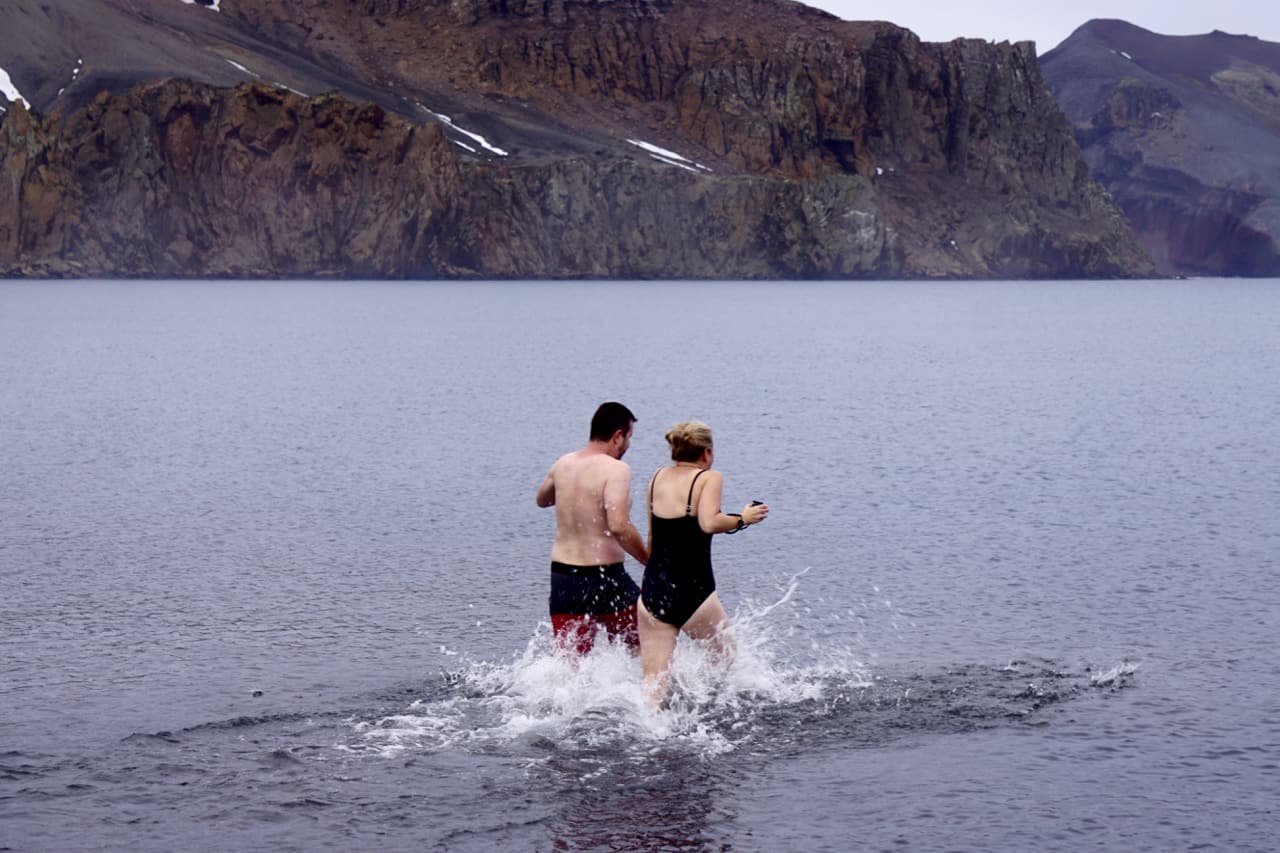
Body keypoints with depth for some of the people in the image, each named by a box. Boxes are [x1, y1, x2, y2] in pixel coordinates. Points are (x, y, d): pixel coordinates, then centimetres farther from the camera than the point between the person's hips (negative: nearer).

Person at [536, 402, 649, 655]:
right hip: (603, 577, -6)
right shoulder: (615, 469, -13)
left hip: (562, 576, 6)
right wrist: (649, 560, -14)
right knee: (644, 649, 15)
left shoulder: (563, 464, 7)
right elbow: (618, 526, -25)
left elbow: (541, 499, 28)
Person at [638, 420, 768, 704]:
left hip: (653, 590, 5)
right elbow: (709, 523, -23)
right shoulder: (709, 478, -5)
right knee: (728, 663, 20)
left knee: (653, 683, 3)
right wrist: (743, 519, -7)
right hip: (693, 592, -5)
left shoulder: (657, 478, 11)